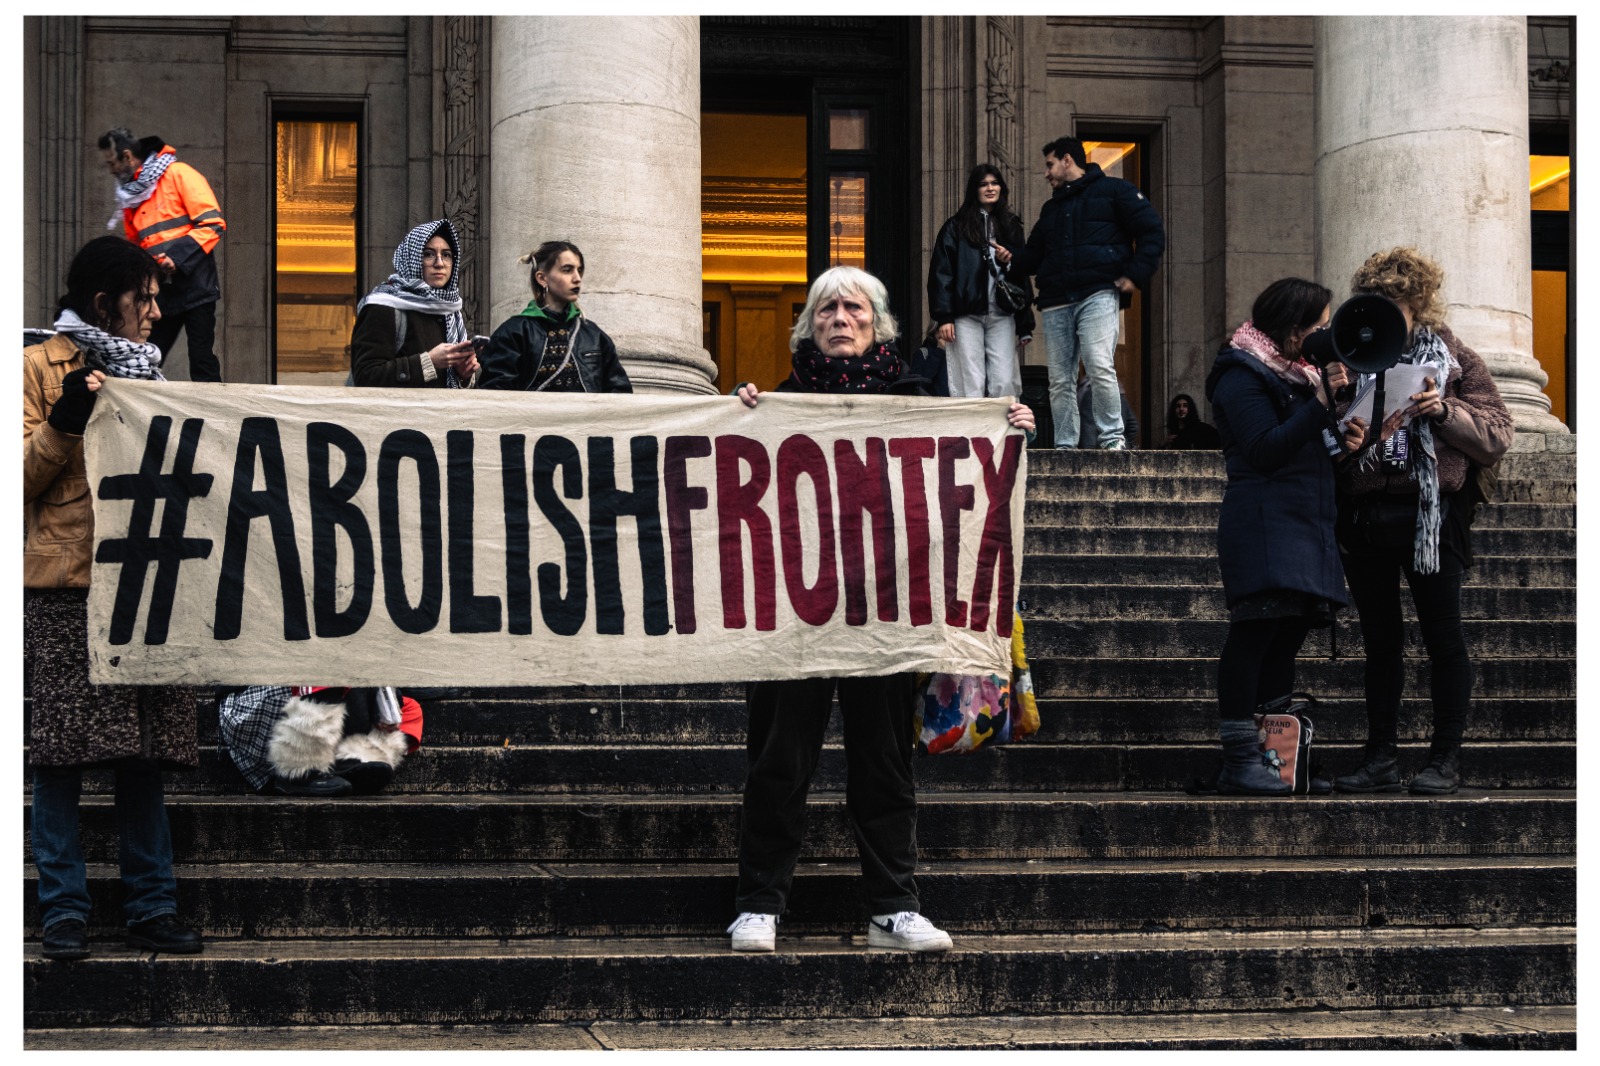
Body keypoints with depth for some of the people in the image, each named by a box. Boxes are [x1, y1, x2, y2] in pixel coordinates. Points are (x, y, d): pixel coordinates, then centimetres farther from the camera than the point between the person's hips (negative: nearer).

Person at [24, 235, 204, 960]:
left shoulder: (147, 371, 22)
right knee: (61, 754, -6)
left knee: (144, 755, 3)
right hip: (65, 583, -5)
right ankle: (64, 913, -1)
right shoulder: (43, 366, 4)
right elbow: (22, 478, -4)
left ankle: (152, 909, 8)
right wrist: (64, 424, -17)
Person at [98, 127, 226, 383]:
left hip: (194, 286, -7)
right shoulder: (130, 193, 17)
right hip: (160, 292, 7)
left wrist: (177, 256, -19)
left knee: (201, 362, -5)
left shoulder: (178, 175, -6)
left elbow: (213, 224, -12)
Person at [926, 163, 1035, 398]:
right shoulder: (956, 227, 5)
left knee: (1005, 384, -6)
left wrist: (1025, 325, 11)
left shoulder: (1011, 227, 16)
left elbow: (1023, 275, 17)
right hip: (967, 316, -3)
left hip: (1002, 317, 3)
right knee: (972, 386, -6)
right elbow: (941, 273, 0)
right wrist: (944, 317, -10)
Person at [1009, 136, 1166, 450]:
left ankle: (1112, 437, -12)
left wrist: (1135, 275, -7)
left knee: (1100, 367, -20)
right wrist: (1011, 259, 8)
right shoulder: (1051, 208, 28)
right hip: (1056, 303, 6)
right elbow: (1035, 255, 30)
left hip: (1097, 295, -6)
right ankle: (1065, 446, 4)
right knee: (1060, 380, 1)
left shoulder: (1114, 191, 9)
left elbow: (1153, 233, 4)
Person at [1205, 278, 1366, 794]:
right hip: (1263, 520, -9)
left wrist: (1342, 439, 5)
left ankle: (1271, 758, 8)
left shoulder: (1298, 372, 21)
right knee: (1256, 631, -12)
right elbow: (1266, 450, -16)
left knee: (1288, 635, 6)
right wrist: (1322, 403, -18)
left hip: (1306, 523, 9)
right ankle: (1239, 761, -13)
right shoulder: (1243, 374, -6)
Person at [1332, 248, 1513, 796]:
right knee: (1380, 641, 8)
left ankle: (1446, 759, 5)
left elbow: (1497, 437, -1)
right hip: (1364, 518, 4)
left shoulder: (1456, 360, 5)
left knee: (1442, 637, -1)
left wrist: (1445, 411, -15)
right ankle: (1380, 758, 13)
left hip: (1430, 513, -4)